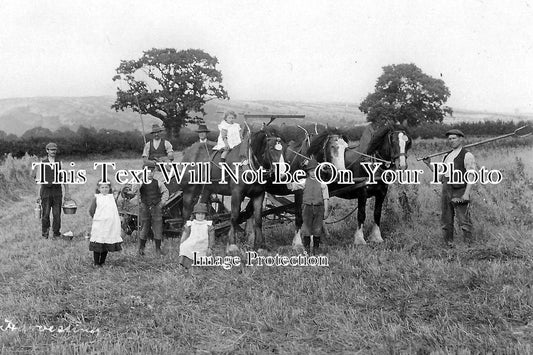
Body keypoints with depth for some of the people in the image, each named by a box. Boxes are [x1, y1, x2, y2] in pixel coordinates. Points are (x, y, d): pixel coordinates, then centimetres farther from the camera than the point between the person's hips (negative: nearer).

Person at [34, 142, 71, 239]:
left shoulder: (60, 163, 9)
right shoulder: (42, 163, 4)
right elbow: (39, 180, 3)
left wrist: (67, 192, 5)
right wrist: (38, 194, -3)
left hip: (57, 192, 1)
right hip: (46, 191, -1)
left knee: (57, 214, 0)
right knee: (45, 214, -1)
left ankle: (56, 233, 9)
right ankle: (45, 233, 12)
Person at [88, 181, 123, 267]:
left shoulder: (111, 197, 8)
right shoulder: (96, 197, -2)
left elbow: (115, 210, 13)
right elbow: (91, 210, 1)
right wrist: (96, 218, 6)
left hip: (111, 225, 3)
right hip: (99, 225, -3)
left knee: (108, 243, 8)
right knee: (98, 244, 1)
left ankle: (102, 262, 19)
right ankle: (96, 263, 10)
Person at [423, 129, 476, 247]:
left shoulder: (467, 156, -5)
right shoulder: (447, 156, 18)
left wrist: (466, 194, -20)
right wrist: (429, 164, 9)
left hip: (459, 192, -7)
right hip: (446, 191, 7)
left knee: (464, 221, -5)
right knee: (446, 222, 10)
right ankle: (448, 244, 19)